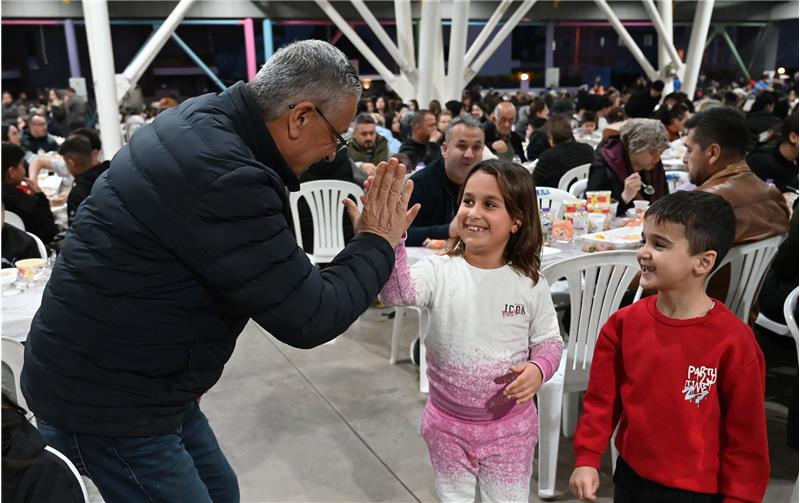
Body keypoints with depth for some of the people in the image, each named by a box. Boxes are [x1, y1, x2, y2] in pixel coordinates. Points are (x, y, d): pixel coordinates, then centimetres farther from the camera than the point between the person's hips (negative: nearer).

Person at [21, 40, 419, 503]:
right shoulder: (223, 178, -30)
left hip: (118, 378, 9)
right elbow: (308, 319, -23)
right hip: (105, 399, -9)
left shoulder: (203, 119, 2)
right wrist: (378, 243, -10)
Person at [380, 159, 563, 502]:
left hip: (509, 425, 0)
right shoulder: (439, 271, -14)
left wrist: (539, 369, -20)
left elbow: (549, 340, 2)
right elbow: (396, 292, -32)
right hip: (448, 423, 1)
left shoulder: (530, 283, -9)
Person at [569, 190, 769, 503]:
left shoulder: (733, 342, -19)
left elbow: (746, 433, -10)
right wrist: (587, 459, -2)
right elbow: (601, 399, 1)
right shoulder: (623, 323, -8)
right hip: (630, 476, 4)